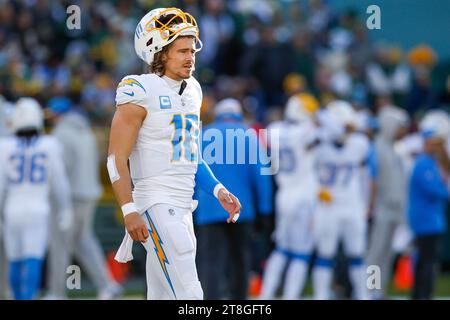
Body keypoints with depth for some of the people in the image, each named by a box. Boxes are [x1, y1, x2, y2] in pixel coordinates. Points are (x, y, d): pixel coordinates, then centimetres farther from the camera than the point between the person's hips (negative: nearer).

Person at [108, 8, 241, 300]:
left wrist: (218, 190, 13)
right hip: (156, 206, -8)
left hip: (183, 208, 8)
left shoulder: (192, 90, 14)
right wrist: (130, 211, -20)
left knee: (162, 296, 11)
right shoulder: (141, 91, -11)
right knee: (189, 296, -15)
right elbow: (117, 158, -13)